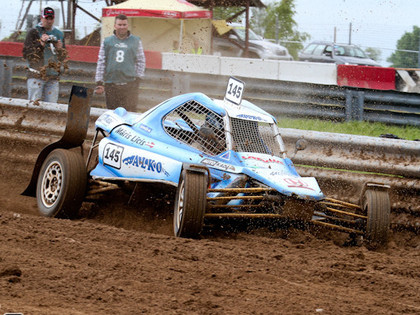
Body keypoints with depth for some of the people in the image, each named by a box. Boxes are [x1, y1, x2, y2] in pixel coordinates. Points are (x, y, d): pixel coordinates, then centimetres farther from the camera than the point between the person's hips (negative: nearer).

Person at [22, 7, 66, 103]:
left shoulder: (59, 34, 15)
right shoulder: (34, 33, 3)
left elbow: (63, 57, 16)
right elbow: (26, 54, -5)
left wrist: (60, 49, -6)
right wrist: (41, 44, -15)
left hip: (53, 77, 4)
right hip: (36, 76, -4)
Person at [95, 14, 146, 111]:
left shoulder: (136, 41, 8)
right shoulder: (107, 41, 10)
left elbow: (141, 61, 12)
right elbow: (101, 62, 10)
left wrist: (138, 78, 1)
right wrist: (99, 82, 4)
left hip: (130, 85, -1)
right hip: (111, 85, 1)